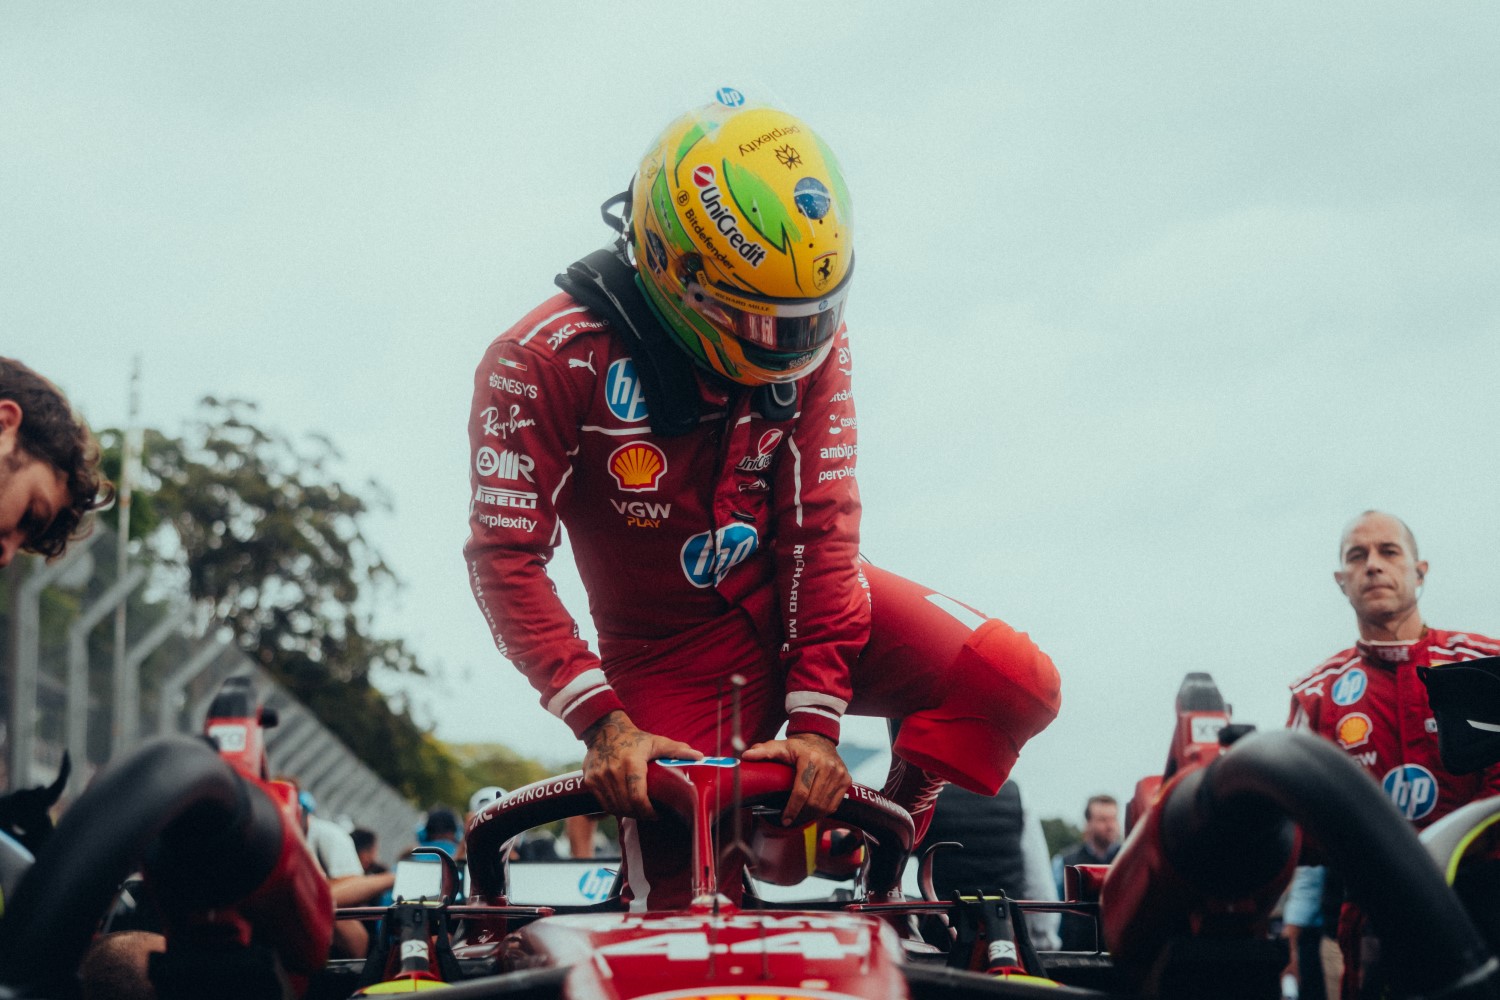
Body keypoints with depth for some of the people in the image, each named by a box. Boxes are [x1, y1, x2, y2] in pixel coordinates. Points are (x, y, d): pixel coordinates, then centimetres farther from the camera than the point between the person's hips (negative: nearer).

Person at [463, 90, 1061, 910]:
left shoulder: (812, 345, -9)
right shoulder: (547, 363, -21)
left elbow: (820, 527, -11)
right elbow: (506, 556, -20)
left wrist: (815, 716, -18)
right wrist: (600, 719, -28)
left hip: (791, 602, 3)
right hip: (669, 654, -3)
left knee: (1013, 682, -19)